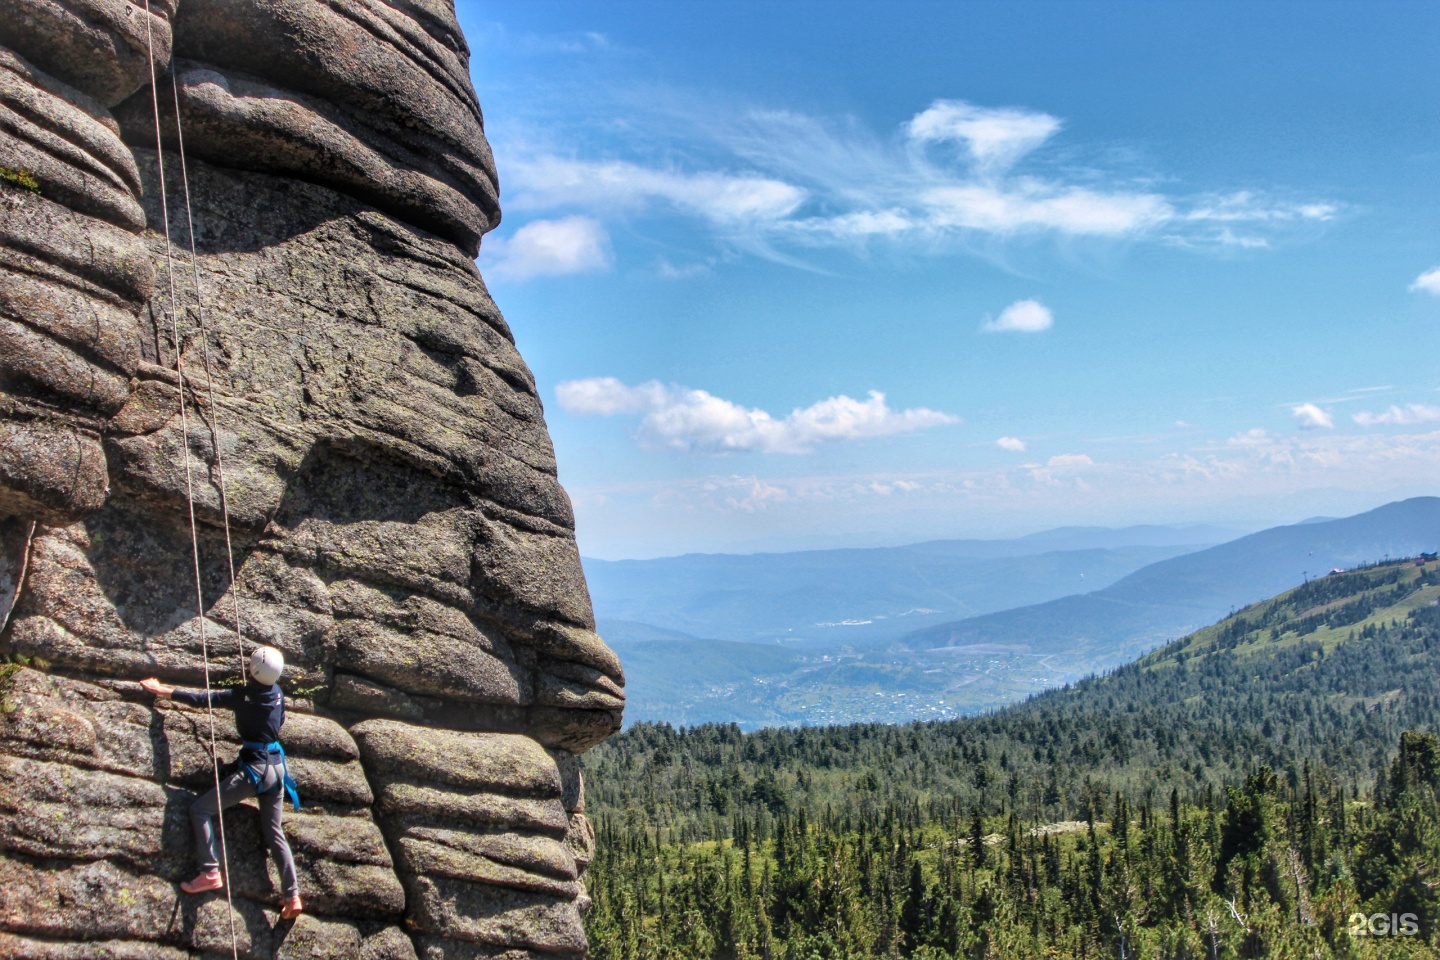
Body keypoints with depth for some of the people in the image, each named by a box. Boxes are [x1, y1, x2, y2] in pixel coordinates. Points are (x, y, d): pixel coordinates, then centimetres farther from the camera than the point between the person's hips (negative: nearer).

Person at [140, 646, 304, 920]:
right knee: (275, 833, 11)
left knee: (200, 809, 0)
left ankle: (210, 873, -7)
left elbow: (201, 699, -5)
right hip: (277, 767, 7)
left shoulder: (242, 696, -11)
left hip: (254, 768, -7)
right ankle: (292, 895, 6)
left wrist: (162, 690, 5)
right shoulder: (277, 692, 6)